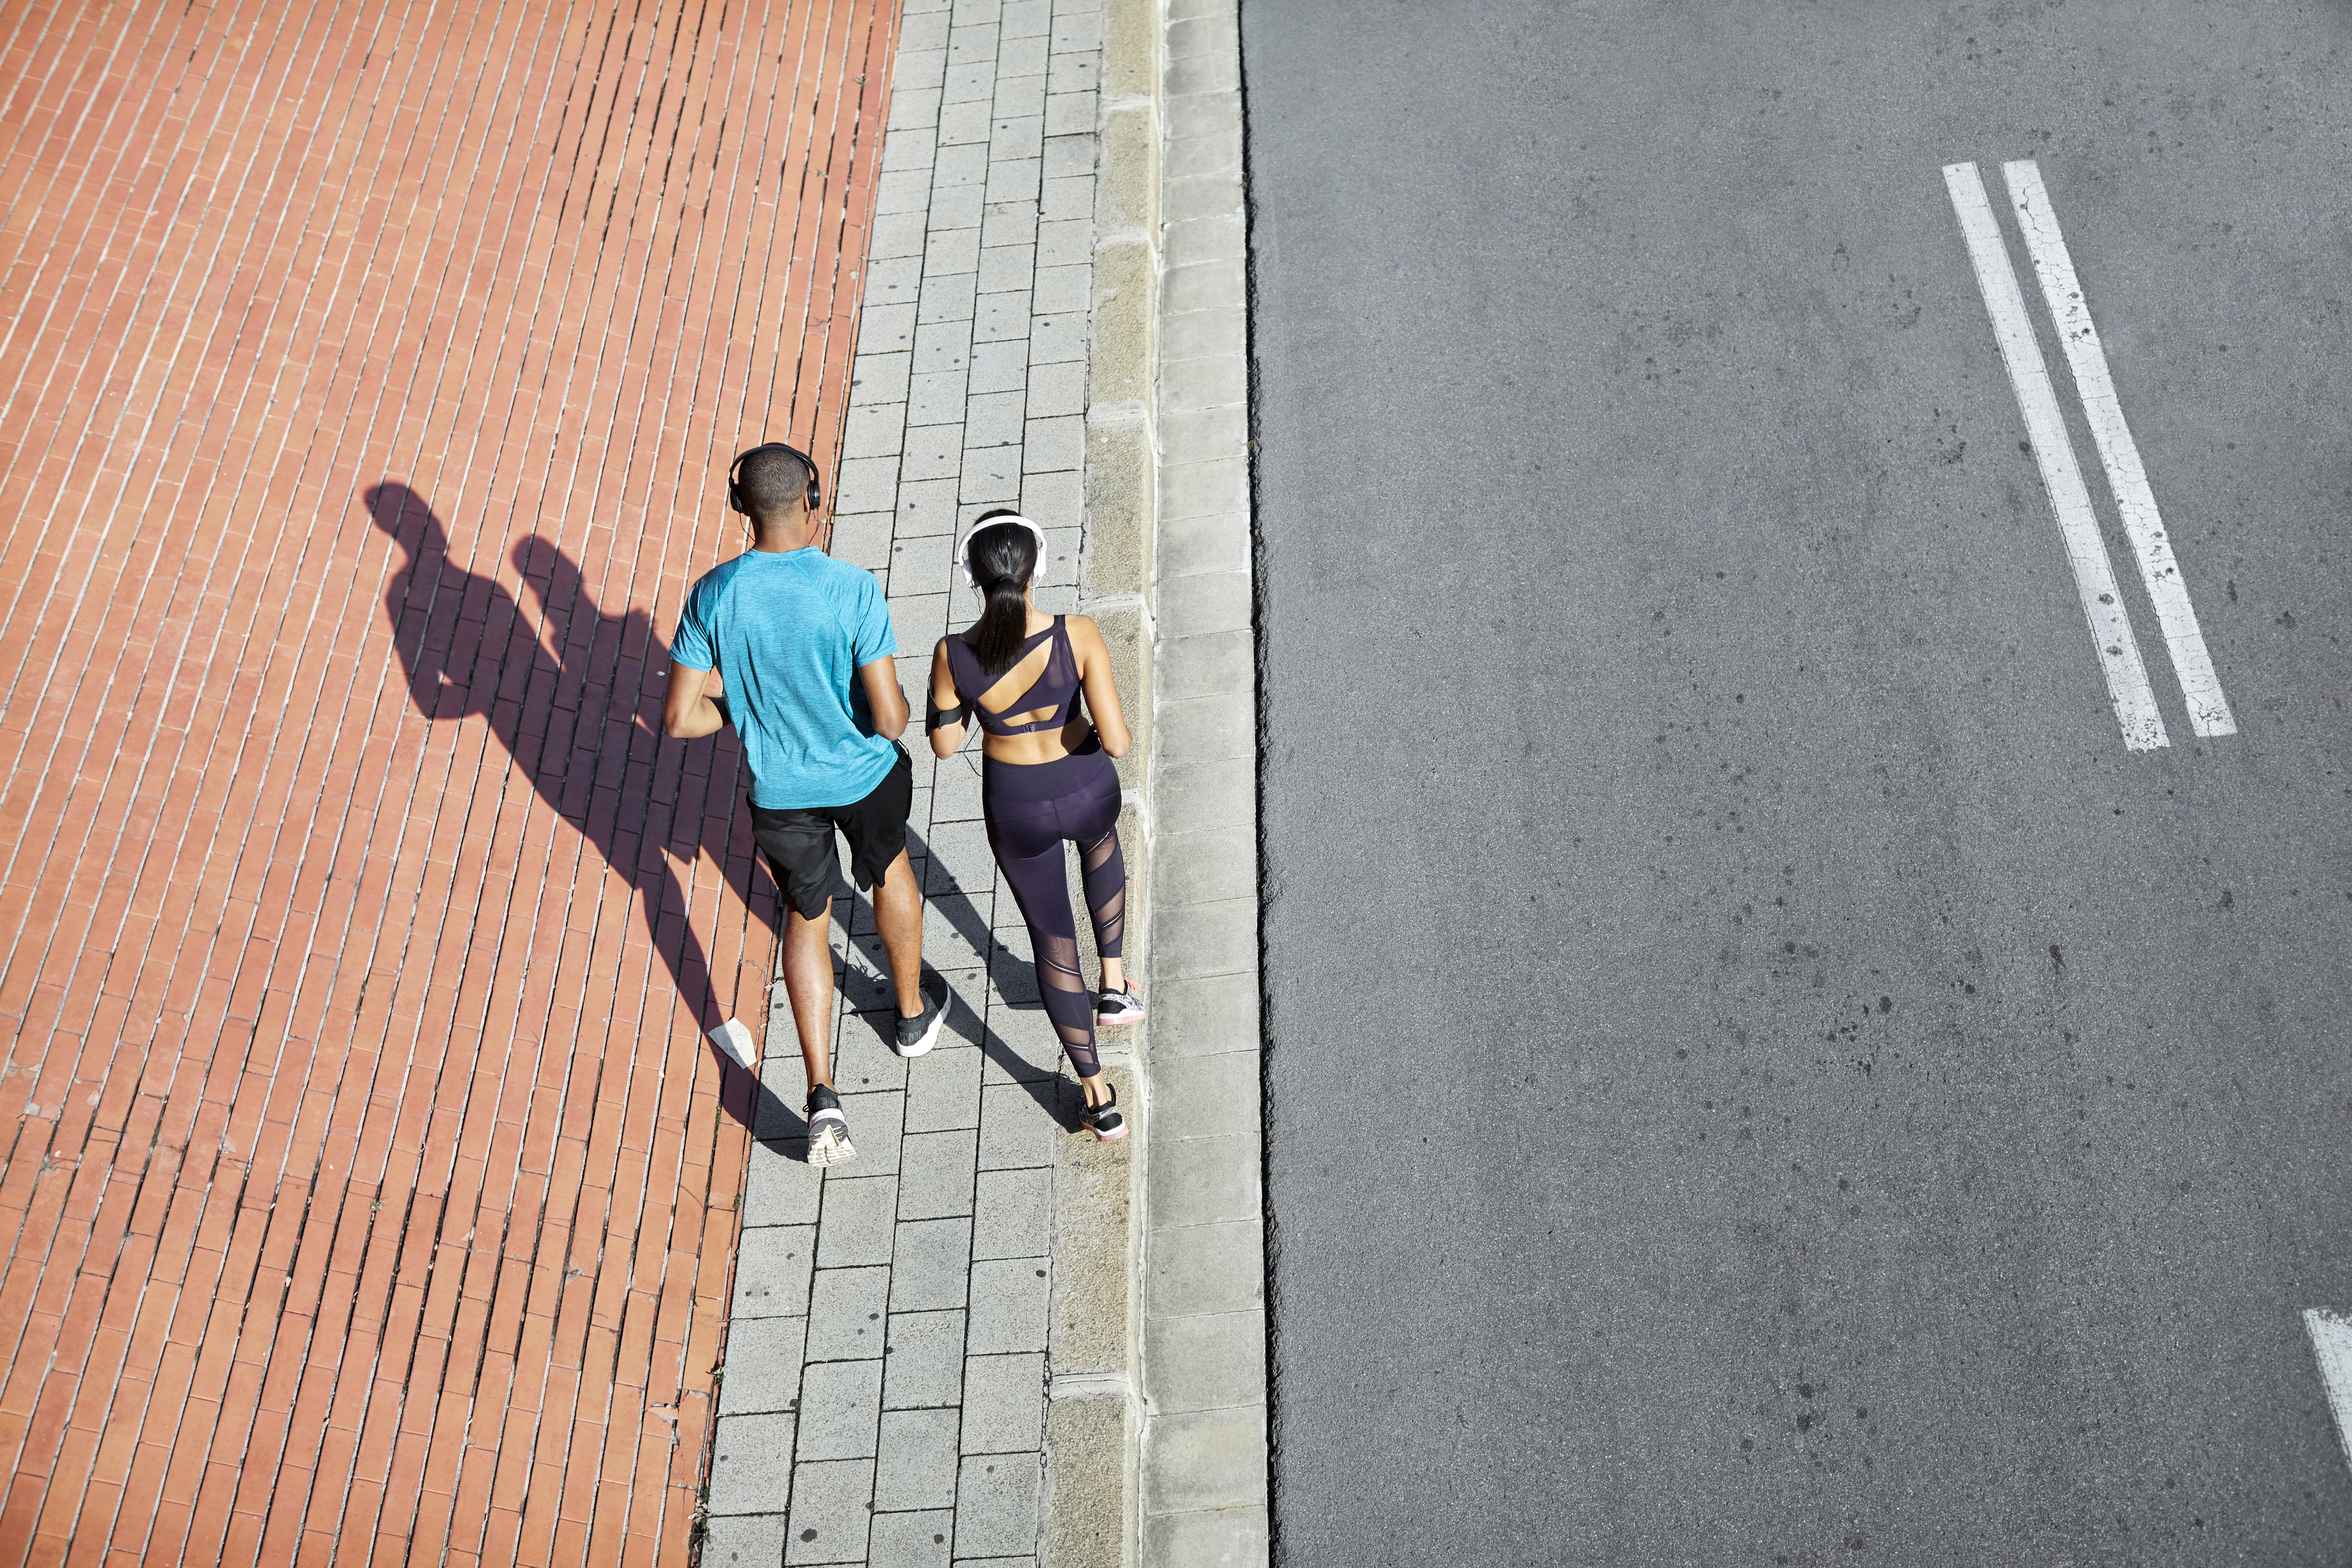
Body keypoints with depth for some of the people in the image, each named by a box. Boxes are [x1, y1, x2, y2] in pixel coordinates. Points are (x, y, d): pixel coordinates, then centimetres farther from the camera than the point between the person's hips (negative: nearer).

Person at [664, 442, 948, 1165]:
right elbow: (890, 718, -25)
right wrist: (896, 705, 0)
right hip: (865, 771, -1)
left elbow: (680, 718, -12)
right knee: (890, 868, 31)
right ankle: (913, 1014, 52)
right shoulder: (854, 589, -24)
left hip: (781, 788, 1)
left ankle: (822, 1097, 12)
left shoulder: (712, 596, -16)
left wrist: (744, 705, 7)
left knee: (807, 917, 22)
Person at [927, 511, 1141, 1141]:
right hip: (1088, 790, 0)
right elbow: (1116, 742, -26)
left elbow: (944, 744, -7)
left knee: (1052, 937, 21)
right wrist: (1099, 728, -3)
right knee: (1100, 839, 41)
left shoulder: (955, 655, -23)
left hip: (1018, 811, 0)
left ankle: (1100, 1099, 33)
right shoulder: (1079, 636, -27)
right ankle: (1113, 984, 44)